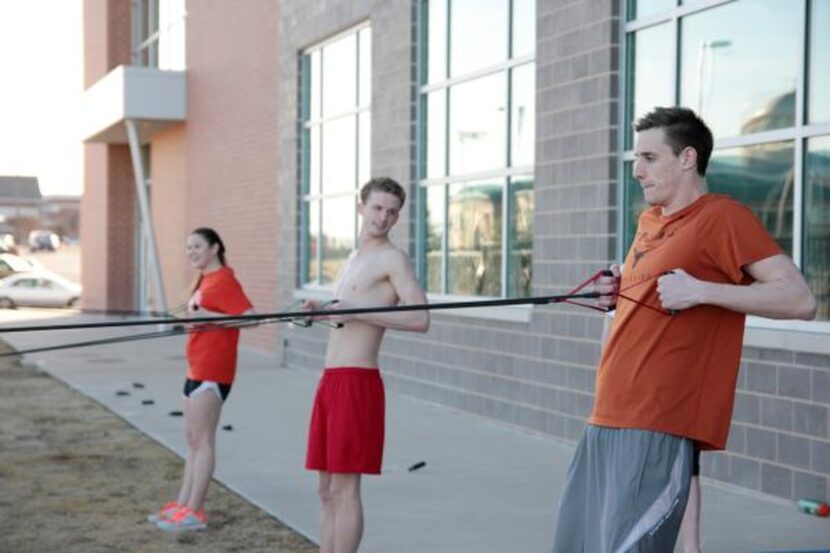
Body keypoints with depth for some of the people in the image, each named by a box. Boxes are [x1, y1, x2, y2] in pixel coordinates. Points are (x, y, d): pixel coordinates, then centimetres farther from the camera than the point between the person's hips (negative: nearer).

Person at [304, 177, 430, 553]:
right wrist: (323, 311, 11)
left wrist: (355, 311, -19)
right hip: (331, 380, 9)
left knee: (344, 487, -7)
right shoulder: (353, 259, 20)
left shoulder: (393, 259, -7)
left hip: (357, 382, -9)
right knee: (328, 490, 11)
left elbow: (420, 319, -20)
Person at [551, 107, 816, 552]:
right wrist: (619, 292, 10)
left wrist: (700, 290, -20)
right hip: (606, 419, 9)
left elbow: (800, 300, -14)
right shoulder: (649, 221, 16)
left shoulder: (722, 217, -8)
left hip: (657, 428, -8)